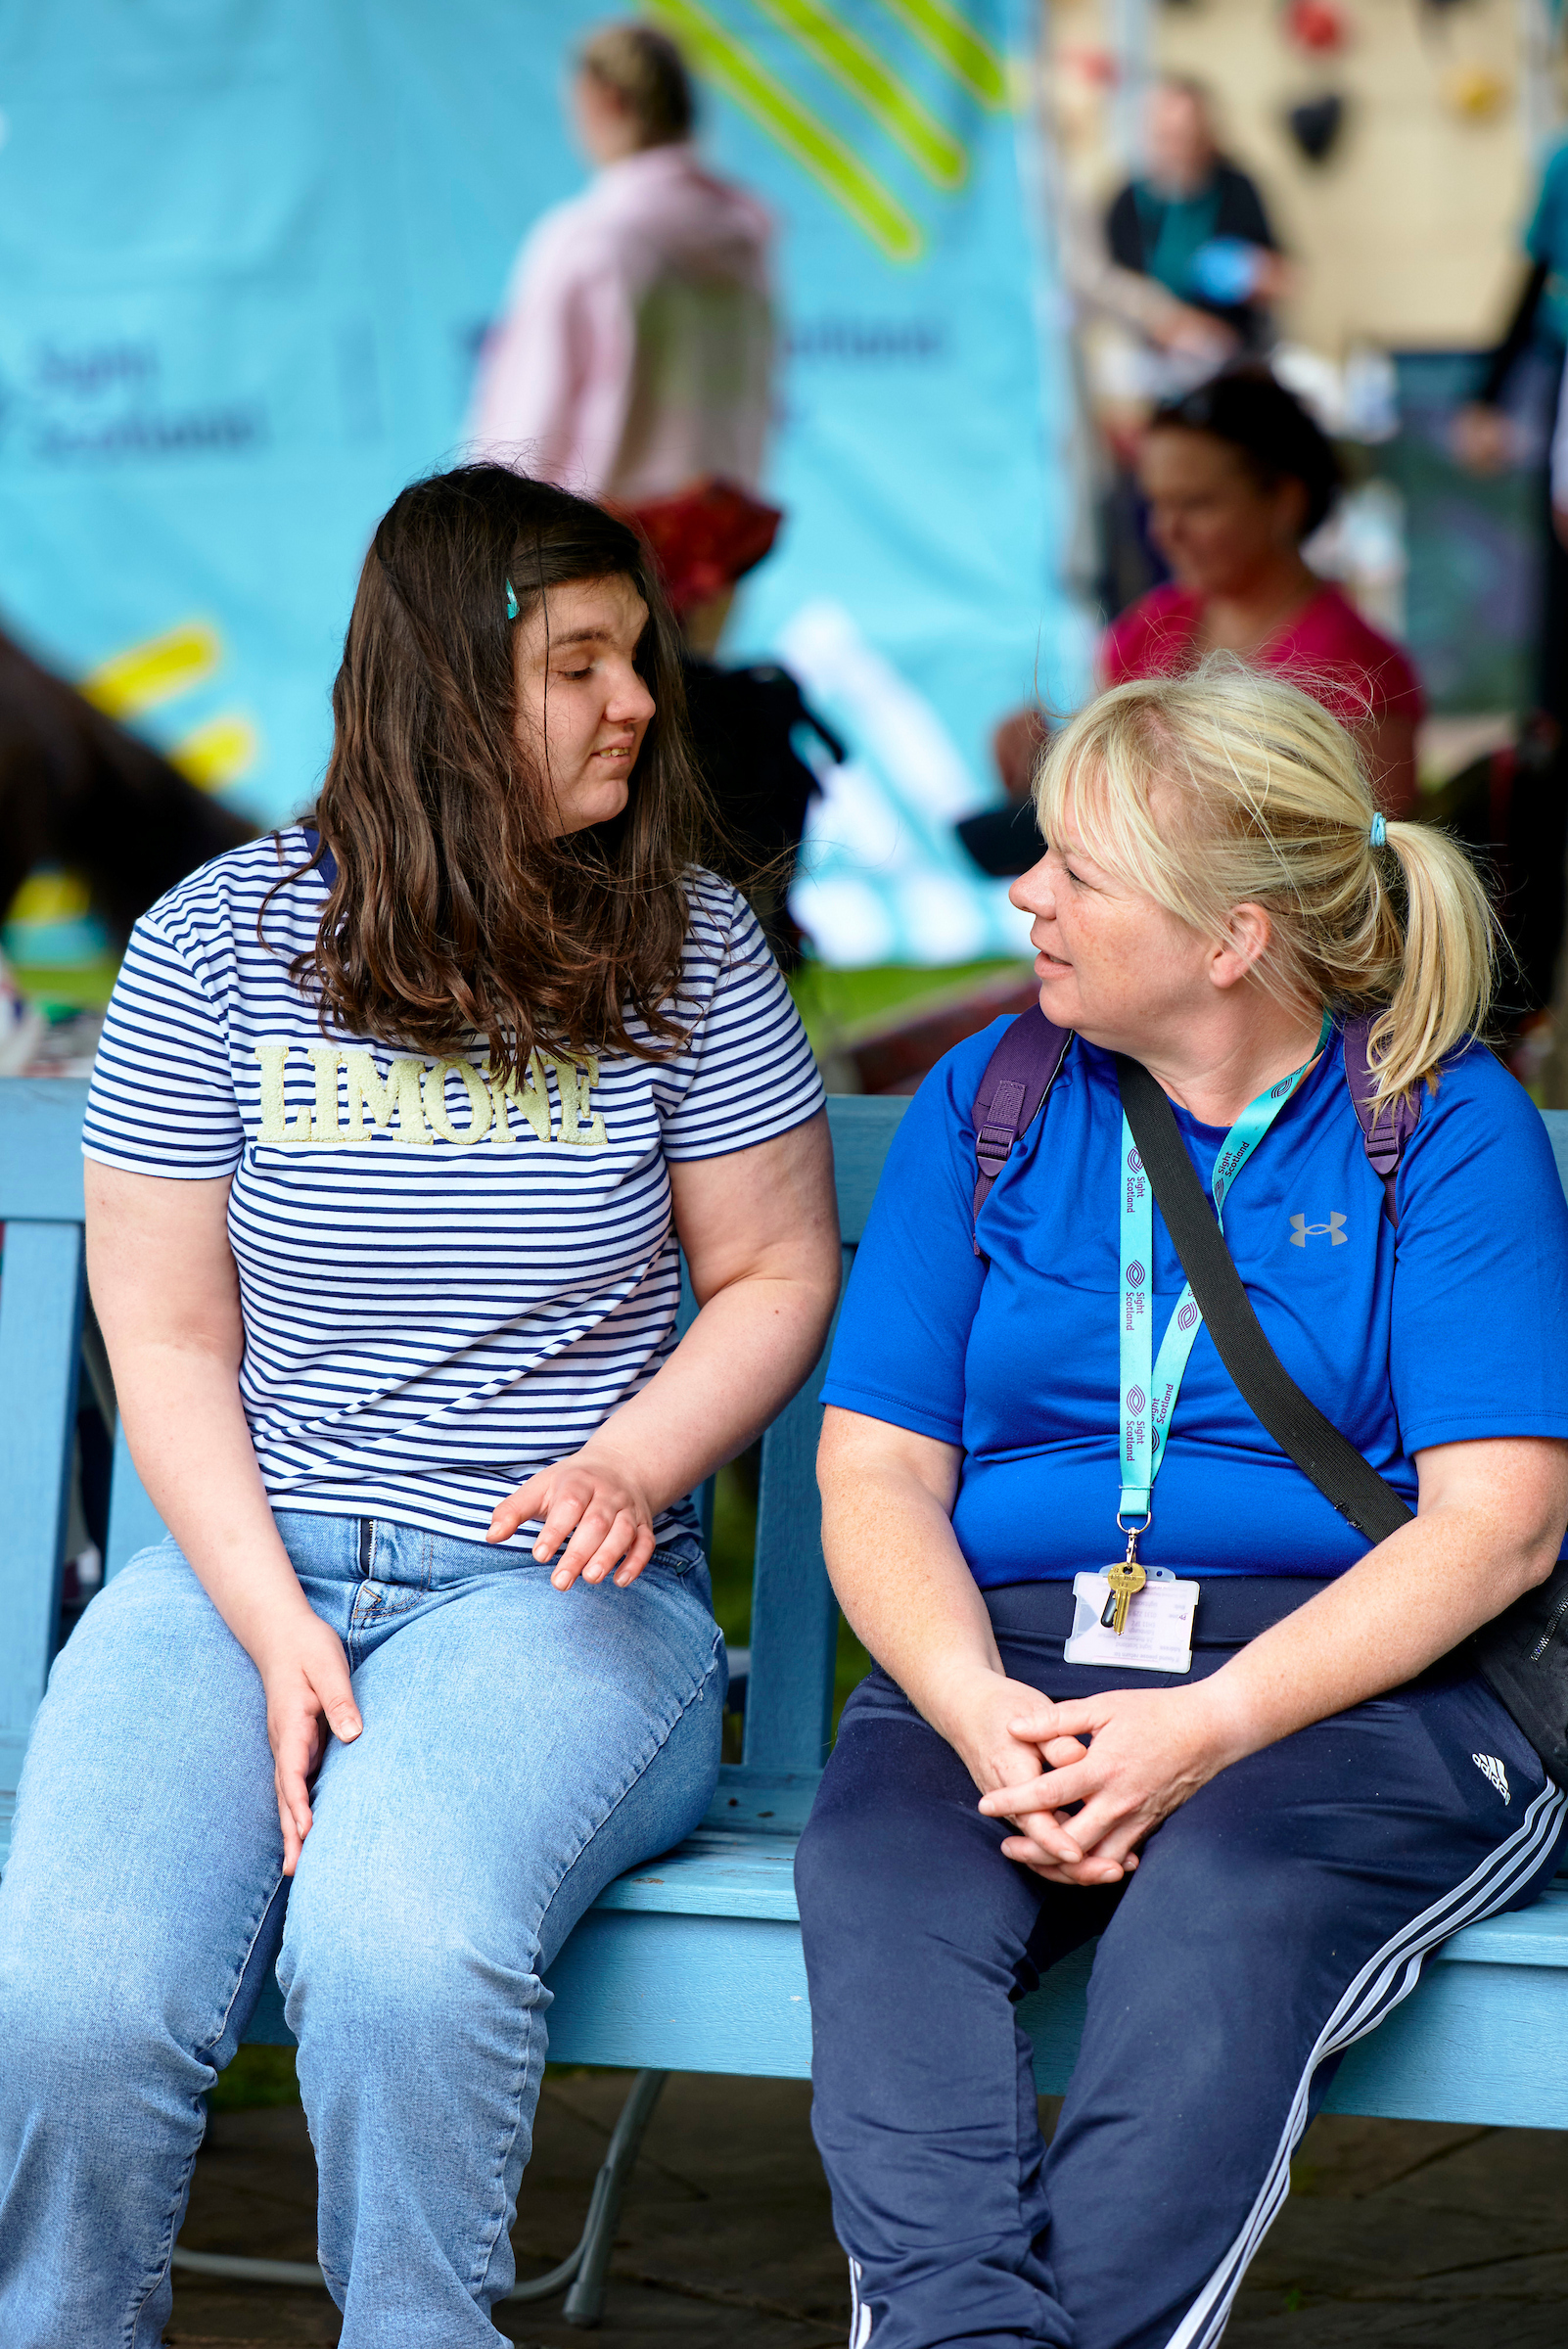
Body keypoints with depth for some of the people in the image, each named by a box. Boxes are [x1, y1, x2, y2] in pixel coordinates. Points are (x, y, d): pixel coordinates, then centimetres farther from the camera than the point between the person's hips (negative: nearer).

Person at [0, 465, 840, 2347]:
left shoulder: (686, 946, 4)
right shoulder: (220, 941, 3)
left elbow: (775, 1273, 10)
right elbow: (167, 1337, 4)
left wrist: (630, 1465, -9)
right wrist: (277, 1629, -9)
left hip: (552, 1582, -1)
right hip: (240, 1557, 1)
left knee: (397, 1954, -33)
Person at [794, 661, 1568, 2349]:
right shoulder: (985, 1102, 15)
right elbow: (877, 1470, 8)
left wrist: (1209, 1726, -19)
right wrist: (978, 1709, -14)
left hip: (1356, 1686, -2)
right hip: (1007, 1660, 3)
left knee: (1224, 1897, -37)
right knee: (878, 1876, -31)